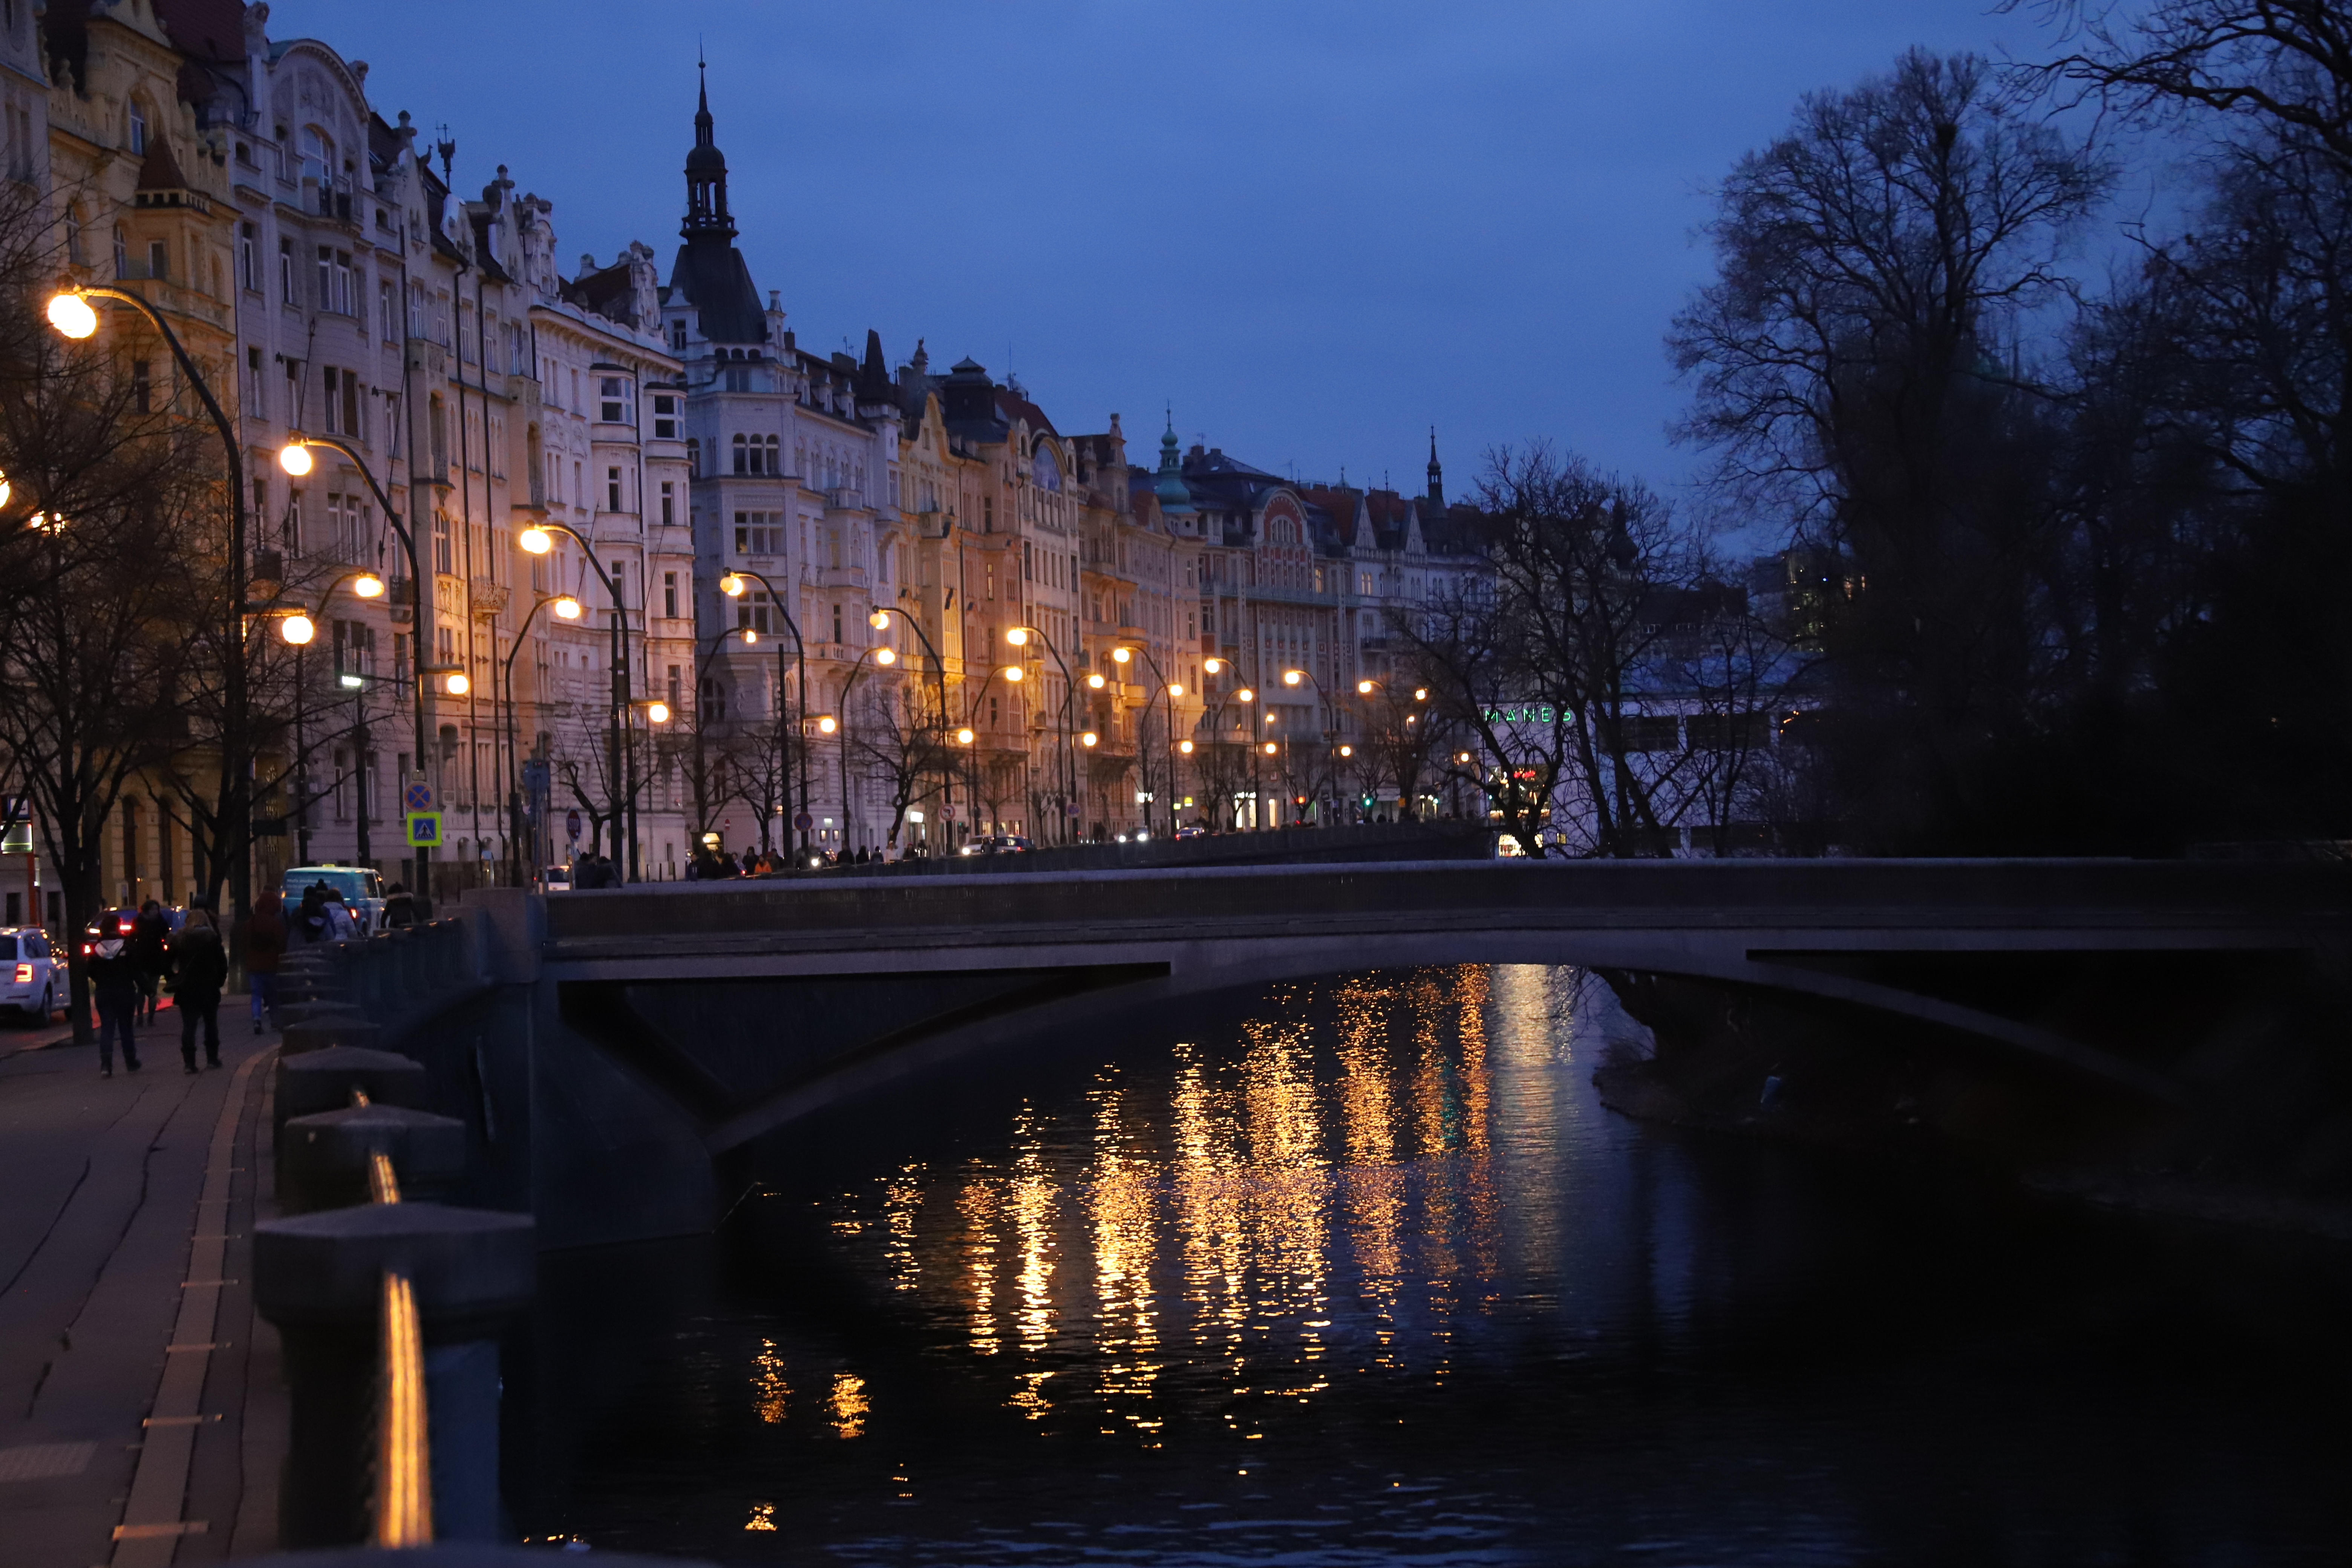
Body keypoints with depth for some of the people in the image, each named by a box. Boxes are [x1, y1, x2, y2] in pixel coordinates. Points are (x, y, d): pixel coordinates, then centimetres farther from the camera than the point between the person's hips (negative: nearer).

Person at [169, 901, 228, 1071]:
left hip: (186, 989, 1)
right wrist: (220, 980, 6)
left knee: (188, 1026, 1)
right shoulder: (212, 938, -5)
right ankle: (212, 1059, 15)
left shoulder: (179, 939, 1)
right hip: (209, 989, -1)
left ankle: (189, 1062, -5)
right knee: (211, 1024, 13)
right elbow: (222, 963, -6)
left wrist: (174, 980, 12)